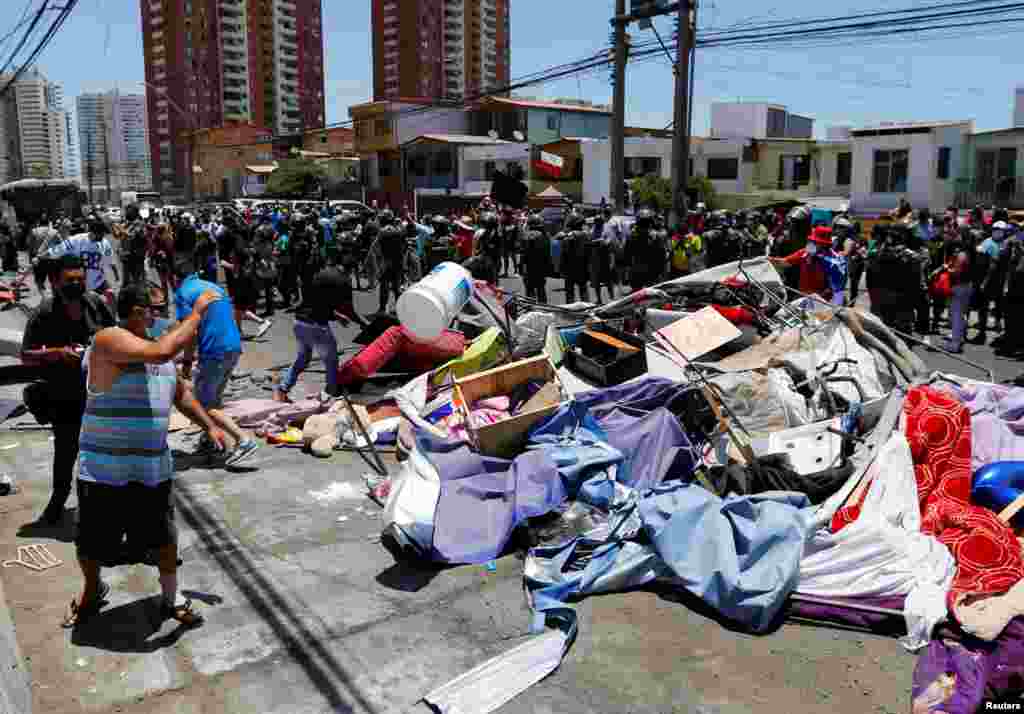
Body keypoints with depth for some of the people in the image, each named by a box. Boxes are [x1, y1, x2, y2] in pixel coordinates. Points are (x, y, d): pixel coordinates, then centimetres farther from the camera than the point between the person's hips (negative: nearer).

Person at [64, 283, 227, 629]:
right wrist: (197, 312, -26)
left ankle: (170, 599, 34)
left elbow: (180, 392, 22)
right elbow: (162, 352, -33)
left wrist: (209, 426, 19)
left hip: (153, 468, 6)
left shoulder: (153, 345, 9)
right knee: (90, 546, 12)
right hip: (105, 470, -6)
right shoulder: (109, 339, -17)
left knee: (164, 538, 15)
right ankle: (92, 591, 43)